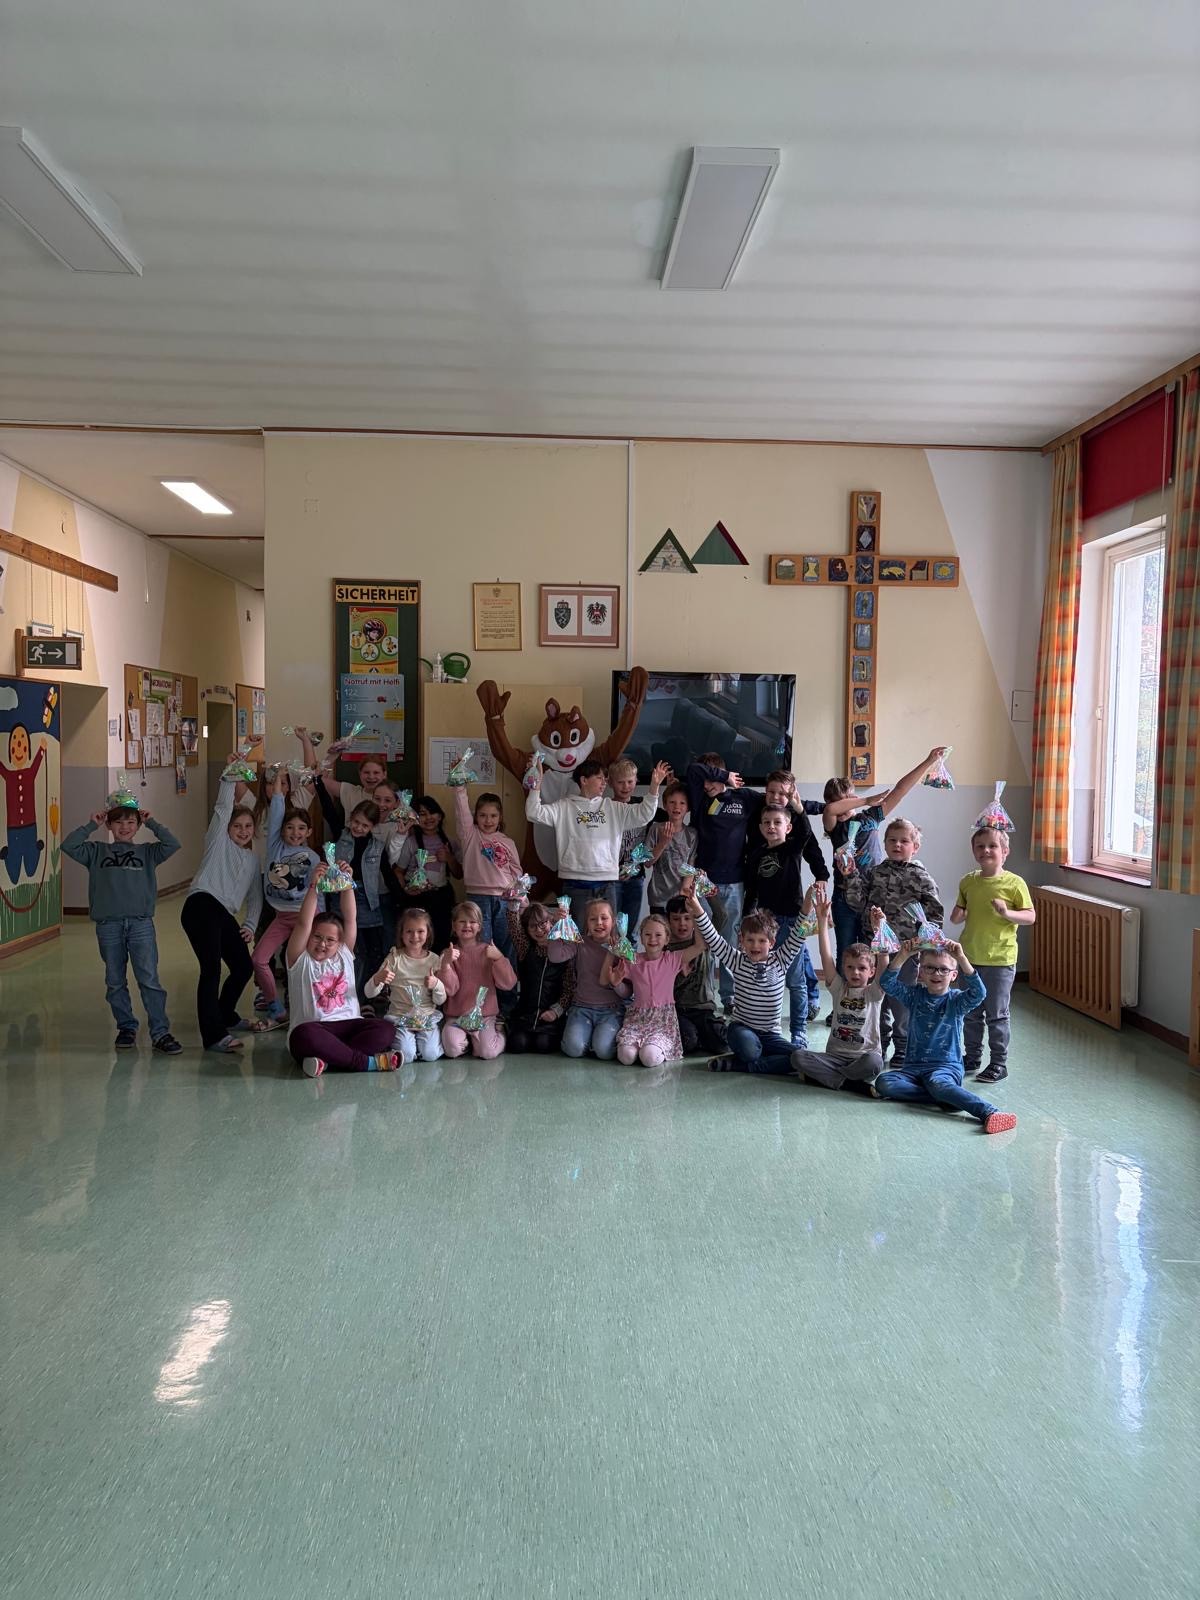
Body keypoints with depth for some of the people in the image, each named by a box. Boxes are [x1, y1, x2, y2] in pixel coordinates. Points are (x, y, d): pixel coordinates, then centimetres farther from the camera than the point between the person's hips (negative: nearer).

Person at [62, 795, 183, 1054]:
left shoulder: (147, 853, 10)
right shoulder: (97, 852, 12)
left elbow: (172, 844, -3)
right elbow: (68, 846, 1)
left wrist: (152, 823, 3)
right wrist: (90, 825, 3)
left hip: (141, 924, -1)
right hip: (108, 925, 2)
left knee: (149, 980, -6)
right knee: (115, 982, 11)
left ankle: (160, 1033, -3)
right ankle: (126, 1028, 25)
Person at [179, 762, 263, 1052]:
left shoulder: (253, 860, 24)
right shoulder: (219, 841, 8)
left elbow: (255, 897, 23)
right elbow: (223, 807, -7)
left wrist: (250, 925, 11)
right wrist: (230, 778, -17)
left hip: (225, 915, 8)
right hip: (201, 907, -7)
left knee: (244, 967, 11)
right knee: (212, 968, -18)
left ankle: (224, 1016, 35)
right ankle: (213, 1035, -21)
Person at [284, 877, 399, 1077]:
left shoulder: (344, 955, 15)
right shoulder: (300, 960, 6)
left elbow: (350, 917, 5)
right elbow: (303, 923, -7)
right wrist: (313, 887, -13)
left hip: (348, 1025, 3)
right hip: (313, 1028, -3)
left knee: (385, 1028, -24)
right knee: (303, 1035, -39)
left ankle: (327, 1059, -34)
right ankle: (367, 1062, -32)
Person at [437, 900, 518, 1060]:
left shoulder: (488, 951, 2)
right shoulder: (449, 953, 2)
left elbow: (508, 984, -6)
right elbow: (450, 989, -8)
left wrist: (499, 958, -20)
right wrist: (446, 964, -23)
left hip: (484, 1016, 0)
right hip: (456, 1016, 0)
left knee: (487, 1052, -21)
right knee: (453, 1049, -25)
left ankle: (498, 1034, 13)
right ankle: (467, 1039, 9)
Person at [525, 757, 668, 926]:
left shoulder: (613, 808, 11)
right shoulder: (564, 807, 3)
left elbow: (642, 815, 4)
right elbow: (534, 813, -6)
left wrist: (654, 786, -8)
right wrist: (536, 785, -19)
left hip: (607, 883, 3)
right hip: (576, 885, -3)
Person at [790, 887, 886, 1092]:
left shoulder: (874, 993, 3)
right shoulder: (839, 988, 7)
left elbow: (883, 962, -13)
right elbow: (826, 956, -3)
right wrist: (822, 920, -12)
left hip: (864, 1056, -2)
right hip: (835, 1055, 2)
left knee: (874, 1062, -38)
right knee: (797, 1057, -24)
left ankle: (822, 1076, -20)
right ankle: (852, 1082, -24)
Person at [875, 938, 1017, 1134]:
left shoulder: (956, 1000, 2)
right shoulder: (914, 995, 10)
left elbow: (978, 993, -19)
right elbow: (887, 984, -5)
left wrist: (961, 958, -28)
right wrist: (903, 955, -16)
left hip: (947, 1065, -4)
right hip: (914, 1066, 4)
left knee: (937, 1082, -39)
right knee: (883, 1082, -25)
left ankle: (990, 1113, -51)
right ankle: (947, 1098, -27)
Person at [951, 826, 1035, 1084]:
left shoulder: (1014, 883, -10)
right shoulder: (968, 882, 5)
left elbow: (1030, 916, -10)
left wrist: (1007, 913, -26)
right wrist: (957, 915, -5)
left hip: (1000, 960, -5)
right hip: (970, 957, 5)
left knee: (996, 1015, 4)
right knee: (970, 1013, 15)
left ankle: (999, 1064, 17)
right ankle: (972, 1058, 30)